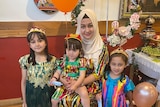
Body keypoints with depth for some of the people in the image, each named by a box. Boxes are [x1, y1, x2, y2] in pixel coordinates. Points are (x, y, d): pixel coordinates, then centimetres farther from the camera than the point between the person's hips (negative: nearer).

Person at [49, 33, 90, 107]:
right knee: (54, 100, -1)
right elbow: (58, 72, 5)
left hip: (77, 84, -3)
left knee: (84, 93, -31)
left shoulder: (81, 61, -8)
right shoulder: (63, 60, -1)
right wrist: (54, 78, -18)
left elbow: (82, 76, -13)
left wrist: (75, 85, -25)